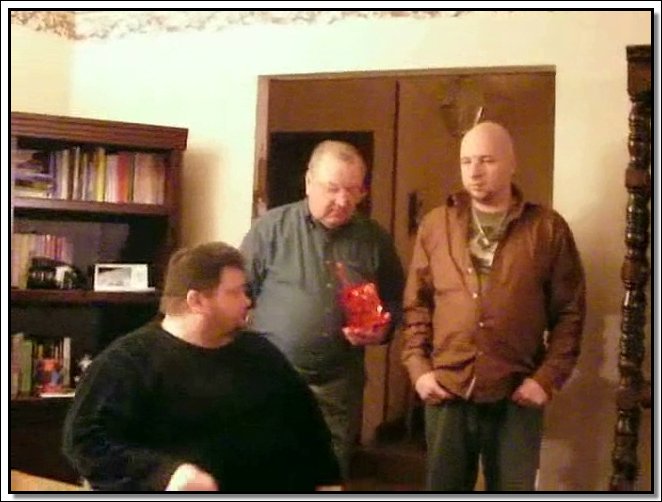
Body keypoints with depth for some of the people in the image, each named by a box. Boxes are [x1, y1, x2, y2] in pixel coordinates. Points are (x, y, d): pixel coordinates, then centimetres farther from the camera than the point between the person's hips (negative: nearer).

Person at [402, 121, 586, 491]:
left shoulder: (548, 228, 0)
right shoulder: (435, 225, 6)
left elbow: (570, 312, 0)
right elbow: (417, 303, 9)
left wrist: (549, 377, -8)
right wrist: (417, 366, -1)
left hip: (517, 397, -1)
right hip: (446, 392, 2)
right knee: (445, 488, 12)